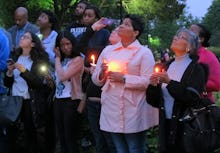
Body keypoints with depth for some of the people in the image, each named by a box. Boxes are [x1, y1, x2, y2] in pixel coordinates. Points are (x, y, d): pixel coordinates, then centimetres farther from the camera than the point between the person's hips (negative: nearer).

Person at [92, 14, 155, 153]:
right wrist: (102, 73, -7)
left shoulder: (144, 52, -2)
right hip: (112, 110, 5)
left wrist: (123, 78, -16)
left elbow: (148, 81, -12)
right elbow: (96, 79, 14)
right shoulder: (108, 50, 12)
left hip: (133, 112, -4)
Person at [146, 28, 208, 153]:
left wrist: (169, 82, -21)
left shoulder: (196, 68, -6)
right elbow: (153, 101, 10)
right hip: (166, 125, 5)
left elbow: (193, 98, -19)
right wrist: (153, 86, -10)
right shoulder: (168, 66, 10)